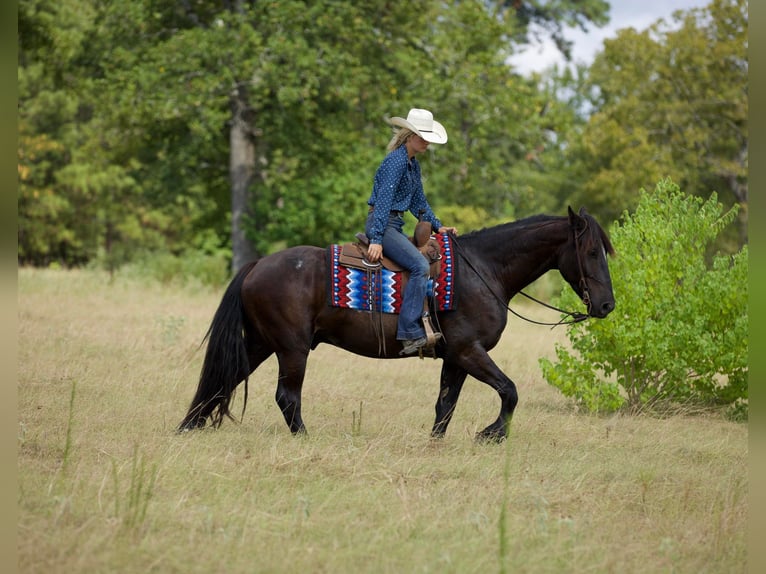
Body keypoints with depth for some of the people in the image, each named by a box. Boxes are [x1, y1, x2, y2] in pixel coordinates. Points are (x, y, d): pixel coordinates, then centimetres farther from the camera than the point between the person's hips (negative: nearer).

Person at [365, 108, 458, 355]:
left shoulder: (413, 164, 15)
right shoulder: (396, 161, -15)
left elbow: (418, 202, 23)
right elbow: (384, 200, -22)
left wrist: (438, 226, 11)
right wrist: (376, 240, -28)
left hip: (395, 225, 11)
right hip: (382, 223, -11)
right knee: (420, 265, -25)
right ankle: (411, 333, -29)